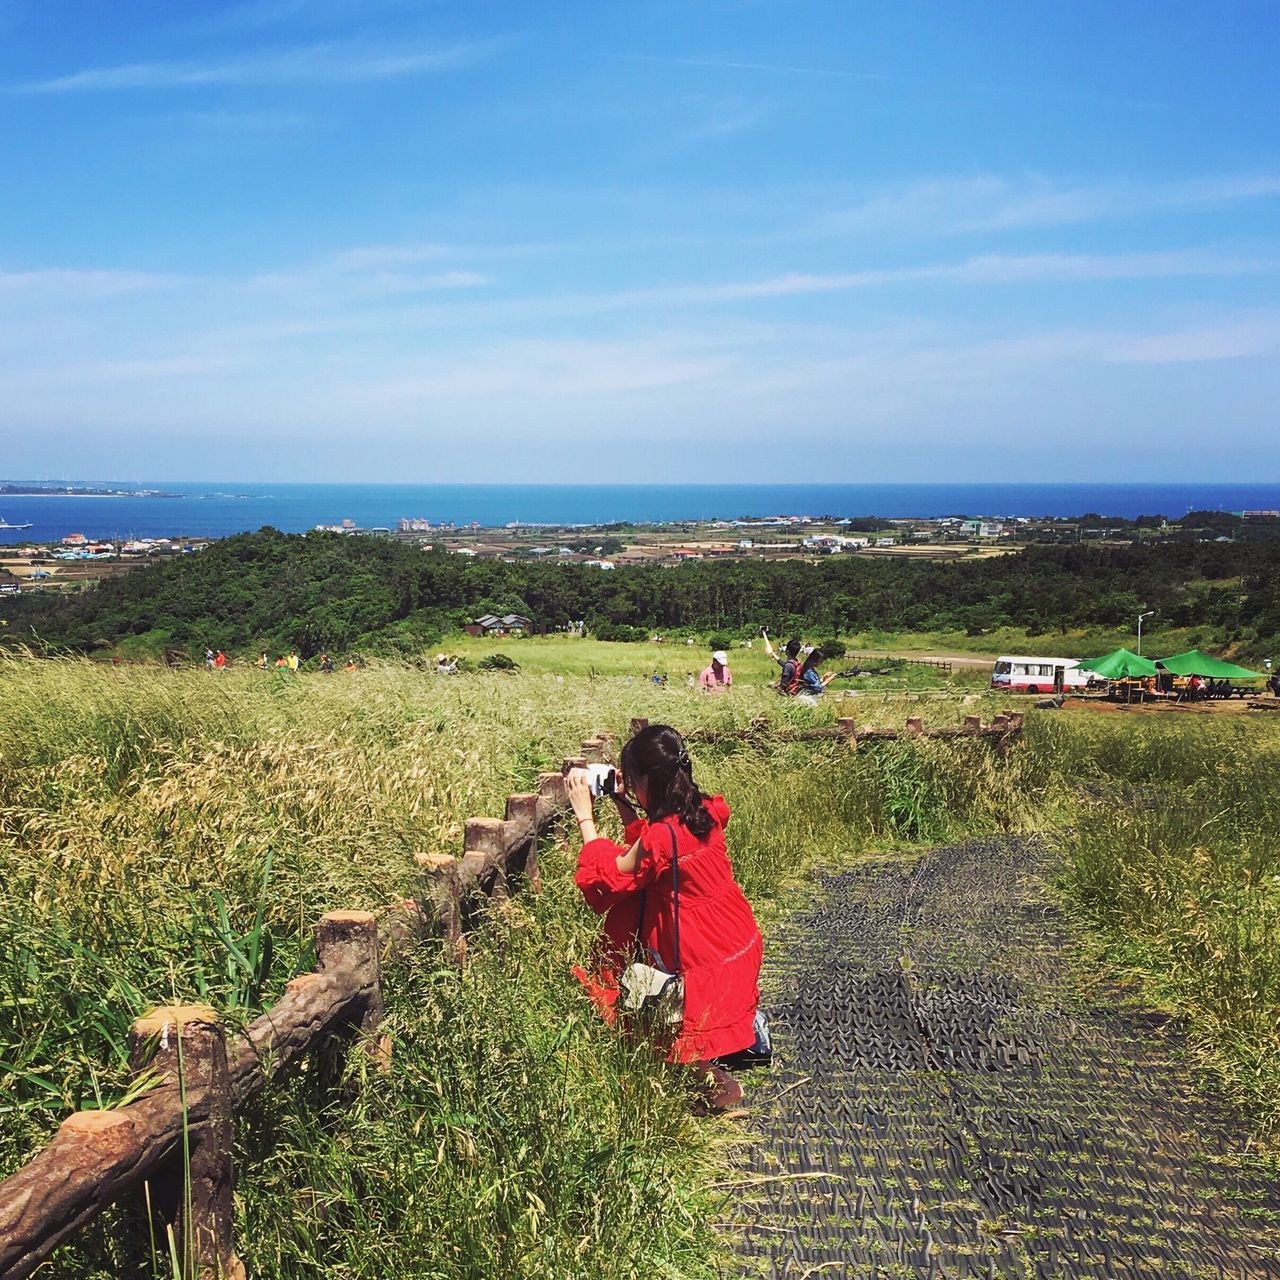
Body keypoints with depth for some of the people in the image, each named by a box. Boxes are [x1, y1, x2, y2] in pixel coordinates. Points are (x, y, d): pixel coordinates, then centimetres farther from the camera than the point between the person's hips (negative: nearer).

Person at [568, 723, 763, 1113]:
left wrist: (584, 816, -4)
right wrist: (623, 804, 7)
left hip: (708, 959, -8)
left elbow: (607, 875, -10)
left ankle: (718, 1081, 10)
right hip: (740, 938, 8)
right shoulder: (705, 813, -3)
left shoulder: (662, 837, -26)